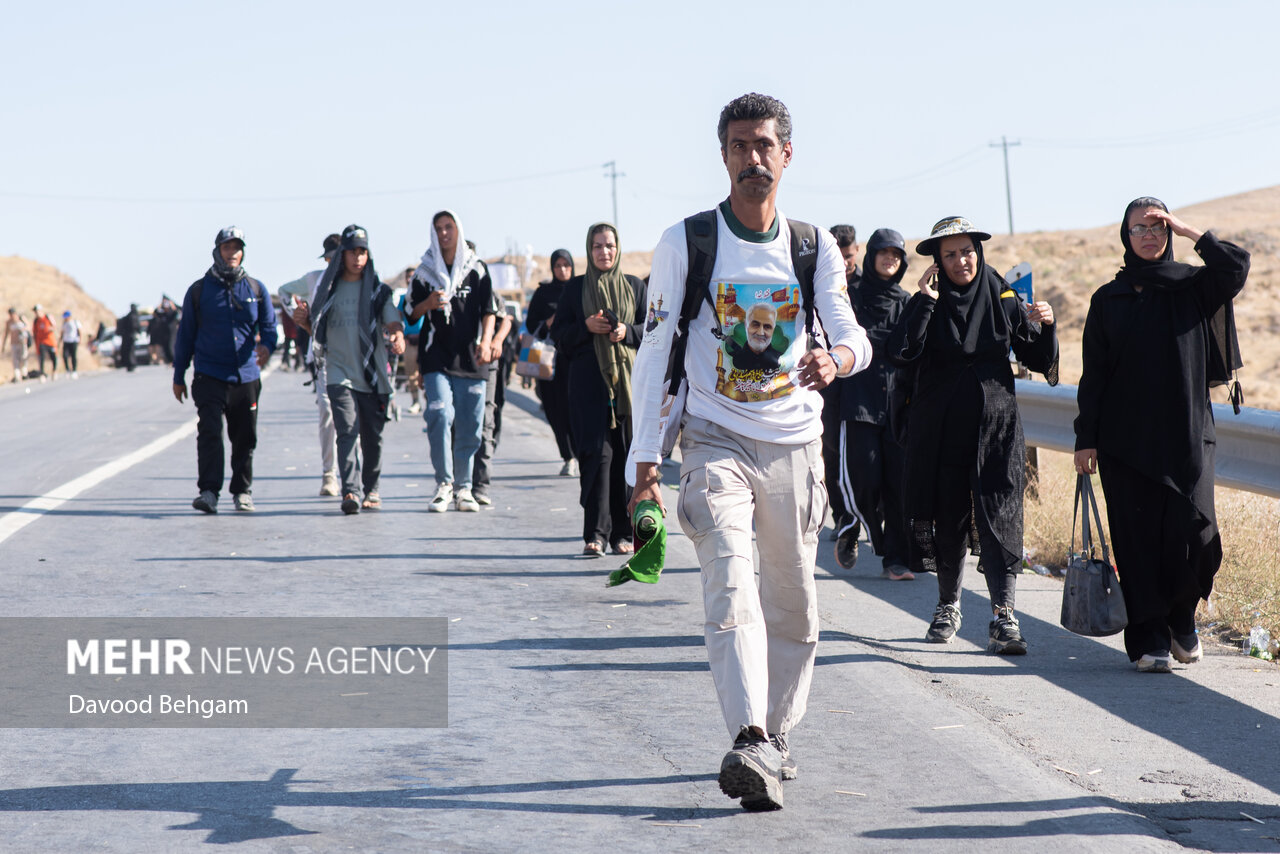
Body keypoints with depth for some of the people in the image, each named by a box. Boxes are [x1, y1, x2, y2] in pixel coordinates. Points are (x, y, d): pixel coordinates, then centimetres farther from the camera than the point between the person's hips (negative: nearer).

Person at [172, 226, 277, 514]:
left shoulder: (256, 289, 9)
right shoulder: (199, 290, 5)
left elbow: (269, 325, 10)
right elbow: (186, 335, 11)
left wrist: (266, 344, -15)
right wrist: (179, 376, 11)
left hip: (246, 377, 2)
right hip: (209, 376, -2)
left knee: (245, 437, 8)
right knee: (210, 432, -15)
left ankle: (242, 491, 22)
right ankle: (209, 491, -18)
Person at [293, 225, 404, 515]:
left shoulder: (379, 291, 7)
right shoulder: (328, 289, 10)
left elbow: (392, 322, -6)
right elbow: (318, 332, 19)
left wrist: (398, 336, -29)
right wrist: (303, 320, -2)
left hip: (373, 375, 1)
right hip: (339, 373, 0)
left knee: (372, 437, 7)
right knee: (347, 431, -16)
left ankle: (371, 489, 26)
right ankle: (350, 491, -25)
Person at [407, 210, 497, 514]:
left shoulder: (476, 269, 9)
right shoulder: (425, 271, 10)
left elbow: (488, 310, 6)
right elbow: (412, 313, 12)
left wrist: (485, 341, -10)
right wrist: (428, 304, -10)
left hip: (470, 358, 1)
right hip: (437, 356, -1)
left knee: (469, 426, 1)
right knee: (440, 417, -16)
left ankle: (463, 487, 11)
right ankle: (444, 484, -8)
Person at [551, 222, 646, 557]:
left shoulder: (635, 287, 13)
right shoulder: (575, 288, 11)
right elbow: (558, 333, 9)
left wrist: (627, 331, -9)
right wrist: (587, 327, -9)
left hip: (628, 378, 1)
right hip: (589, 381, -1)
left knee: (626, 454, -3)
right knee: (596, 453, -10)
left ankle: (623, 533, 4)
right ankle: (596, 533, -10)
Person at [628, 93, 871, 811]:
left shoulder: (814, 247, 6)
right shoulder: (686, 243, -1)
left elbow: (854, 336, -4)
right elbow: (654, 351, 1)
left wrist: (834, 359, -29)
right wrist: (646, 461, -4)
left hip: (796, 443, 3)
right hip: (718, 441, -3)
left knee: (794, 606, 9)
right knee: (732, 586, -20)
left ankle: (777, 738, 26)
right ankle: (750, 743, -32)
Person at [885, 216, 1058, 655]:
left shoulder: (1003, 299, 3)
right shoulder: (927, 304, 2)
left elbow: (1040, 362, 5)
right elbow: (899, 352, -16)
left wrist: (1045, 327, -13)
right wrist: (924, 300, -16)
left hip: (995, 427, -1)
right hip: (941, 430, 1)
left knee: (998, 518, -11)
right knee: (948, 520, 9)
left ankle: (1003, 619, -15)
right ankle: (948, 606, 29)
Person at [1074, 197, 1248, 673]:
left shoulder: (1193, 287, 9)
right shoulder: (1108, 300, 9)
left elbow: (1237, 267, -12)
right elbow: (1093, 374, 6)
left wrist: (1187, 231, -7)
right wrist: (1086, 438, 0)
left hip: (1187, 433, 0)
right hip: (1127, 437, 0)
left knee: (1194, 532, -10)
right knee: (1139, 539, -3)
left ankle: (1181, 620, 14)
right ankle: (1149, 640, 4)